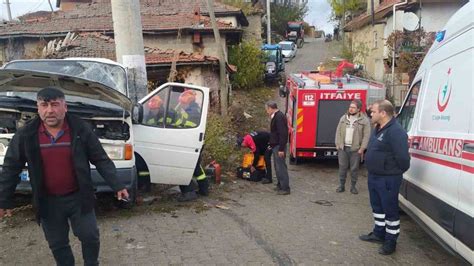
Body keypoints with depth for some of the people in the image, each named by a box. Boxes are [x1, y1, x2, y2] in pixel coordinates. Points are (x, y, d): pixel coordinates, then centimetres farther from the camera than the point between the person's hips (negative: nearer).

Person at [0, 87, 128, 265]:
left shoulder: (80, 130, -9)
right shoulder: (26, 135, -6)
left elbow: (101, 160, -6)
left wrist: (117, 186, -9)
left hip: (78, 197, -1)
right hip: (48, 202, 1)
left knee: (90, 236, 8)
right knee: (57, 244, 15)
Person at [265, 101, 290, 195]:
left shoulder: (279, 117, -18)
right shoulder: (276, 116, 13)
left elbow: (283, 134, -23)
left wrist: (281, 149, -24)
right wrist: (271, 144, 20)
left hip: (279, 146, -10)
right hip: (275, 146, 10)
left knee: (281, 167, -5)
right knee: (278, 166, 16)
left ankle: (285, 188, 2)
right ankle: (280, 185, 27)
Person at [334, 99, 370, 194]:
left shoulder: (364, 120, -4)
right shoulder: (343, 118, 8)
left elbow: (366, 135, -6)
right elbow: (338, 132, 9)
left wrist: (362, 148, -11)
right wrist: (338, 144, 2)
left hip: (355, 149, -3)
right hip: (343, 148, 3)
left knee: (354, 168, 6)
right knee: (342, 167, 8)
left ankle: (353, 186, 19)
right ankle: (341, 185, 18)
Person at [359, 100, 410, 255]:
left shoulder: (395, 131, -23)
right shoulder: (378, 128, 9)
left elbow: (402, 157, -25)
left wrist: (397, 172, -9)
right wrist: (373, 171, 17)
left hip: (388, 179, -10)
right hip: (373, 176, 10)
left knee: (390, 210, 4)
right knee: (377, 207, 21)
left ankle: (391, 241, 17)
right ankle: (378, 234, 37)